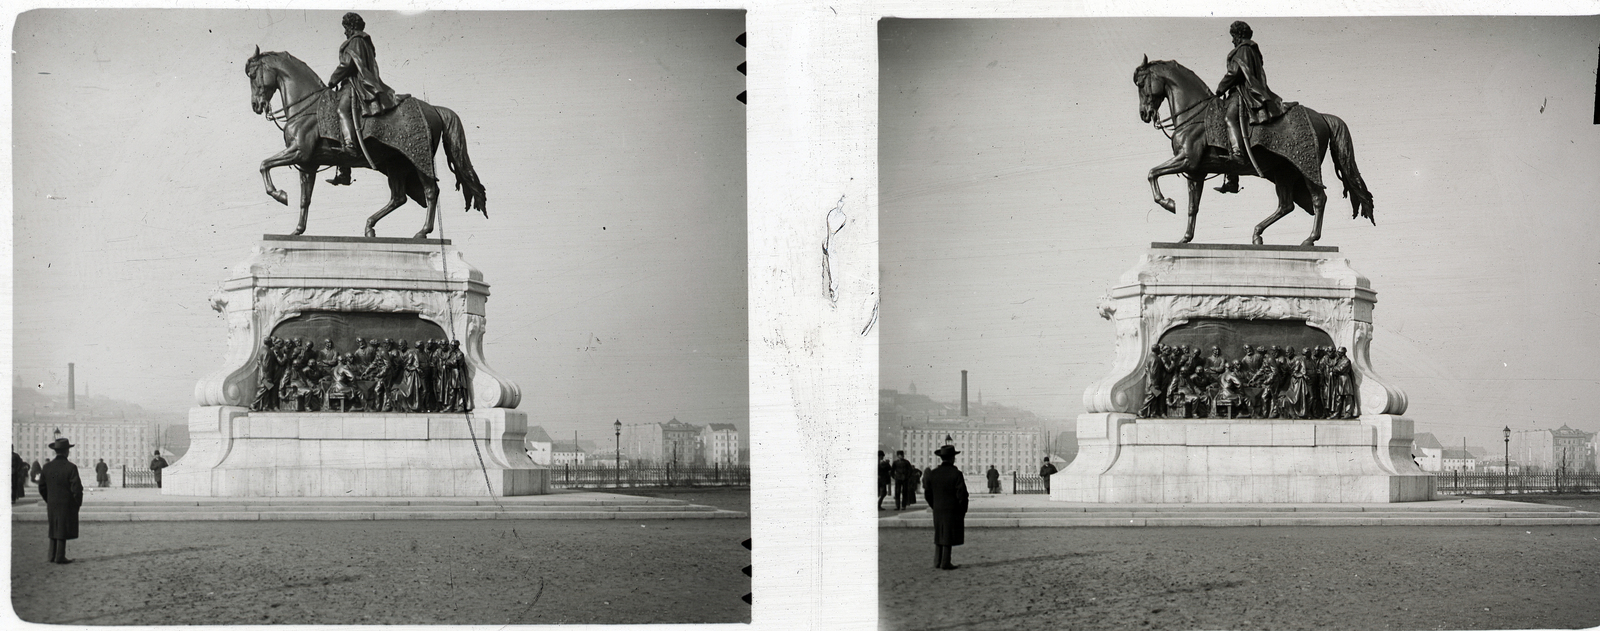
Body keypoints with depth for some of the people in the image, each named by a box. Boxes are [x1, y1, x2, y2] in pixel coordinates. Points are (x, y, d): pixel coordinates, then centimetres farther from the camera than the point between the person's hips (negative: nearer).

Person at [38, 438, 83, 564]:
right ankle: (60, 557, -1)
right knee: (63, 531, -1)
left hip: (52, 505, 5)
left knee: (54, 530, 15)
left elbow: (42, 487, 8)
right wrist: (78, 502, -1)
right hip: (67, 505, -5)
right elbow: (76, 488, -15)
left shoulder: (47, 467, 3)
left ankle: (52, 556, 18)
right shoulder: (70, 467, -14)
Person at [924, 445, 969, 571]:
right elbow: (962, 494, -13)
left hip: (937, 510, 5)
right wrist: (963, 510, -2)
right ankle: (945, 563, -1)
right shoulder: (956, 474, -12)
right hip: (952, 510, -5)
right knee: (948, 537, -2)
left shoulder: (933, 474, 4)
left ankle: (937, 561, 17)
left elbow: (928, 494, 9)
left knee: (939, 535, 14)